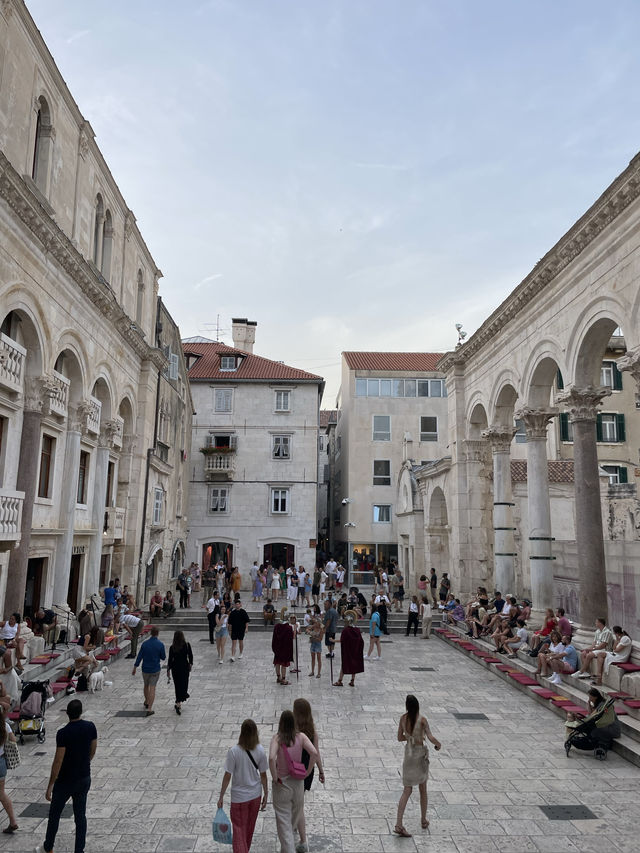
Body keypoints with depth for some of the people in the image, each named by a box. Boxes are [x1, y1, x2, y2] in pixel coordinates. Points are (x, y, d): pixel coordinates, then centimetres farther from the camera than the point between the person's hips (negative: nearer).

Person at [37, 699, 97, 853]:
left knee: (54, 814, 19)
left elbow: (58, 761, -20)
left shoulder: (63, 733, -22)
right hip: (84, 778, 4)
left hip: (65, 781, -4)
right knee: (81, 815, 14)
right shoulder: (90, 727, -8)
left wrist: (50, 786, -11)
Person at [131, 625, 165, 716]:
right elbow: (163, 657, -4)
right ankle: (149, 709, -3)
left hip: (145, 669, 3)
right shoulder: (160, 645, -14)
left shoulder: (145, 644, -9)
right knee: (152, 688, 2)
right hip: (155, 670, -2)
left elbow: (139, 657, -5)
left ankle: (146, 702, 44)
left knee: (146, 686, 24)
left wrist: (134, 668, 4)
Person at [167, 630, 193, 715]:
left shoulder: (172, 647, -14)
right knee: (184, 685, 15)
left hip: (175, 667, 0)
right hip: (185, 667, 0)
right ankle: (179, 703, 19)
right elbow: (190, 656, -2)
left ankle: (179, 704, 16)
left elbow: (170, 660, -9)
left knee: (178, 686, 13)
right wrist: (191, 664, 14)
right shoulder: (187, 645, -12)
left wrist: (168, 670, 1)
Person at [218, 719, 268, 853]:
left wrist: (221, 796, -4)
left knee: (239, 830, 9)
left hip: (239, 797, -4)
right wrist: (266, 794, 8)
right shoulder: (260, 751, -13)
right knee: (249, 829, 25)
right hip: (255, 796, 4)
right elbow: (263, 775, -4)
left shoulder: (233, 752, -21)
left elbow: (227, 776, -15)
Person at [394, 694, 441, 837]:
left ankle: (398, 824, -3)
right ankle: (424, 820, 33)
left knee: (407, 790, 6)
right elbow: (430, 738, -23)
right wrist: (438, 744, -2)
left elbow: (400, 738, 2)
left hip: (408, 753, 3)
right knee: (423, 789, 19)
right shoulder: (422, 720, -19)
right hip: (420, 754, -3)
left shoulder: (403, 718, -7)